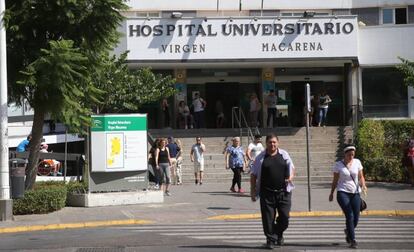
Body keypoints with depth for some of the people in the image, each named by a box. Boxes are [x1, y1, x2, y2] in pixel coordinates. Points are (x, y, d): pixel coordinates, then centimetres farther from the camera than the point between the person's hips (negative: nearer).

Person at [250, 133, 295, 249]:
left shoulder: (284, 154, 9)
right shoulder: (261, 158, 3)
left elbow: (292, 168, 19)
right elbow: (253, 175, 6)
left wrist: (291, 177, -3)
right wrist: (253, 191, 1)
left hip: (284, 192, 2)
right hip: (267, 193, -1)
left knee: (284, 216, 1)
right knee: (268, 218, -1)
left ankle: (278, 233, 28)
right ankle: (271, 239, 13)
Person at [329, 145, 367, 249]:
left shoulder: (357, 162, 6)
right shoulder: (338, 165, 1)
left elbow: (361, 177, 7)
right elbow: (335, 180, 7)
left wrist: (363, 185, -12)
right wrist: (331, 193, 9)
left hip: (355, 193, 3)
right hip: (343, 193, -3)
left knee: (356, 218, 1)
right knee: (350, 216, -14)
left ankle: (348, 231, 34)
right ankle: (352, 240, -8)